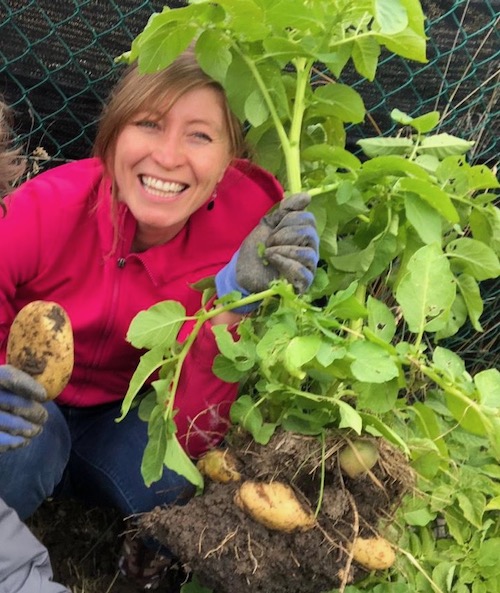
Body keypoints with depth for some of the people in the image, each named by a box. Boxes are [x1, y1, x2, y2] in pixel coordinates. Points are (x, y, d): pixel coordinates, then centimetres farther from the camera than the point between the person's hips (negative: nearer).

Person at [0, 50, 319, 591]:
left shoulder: (234, 238, -21)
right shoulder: (47, 209, -27)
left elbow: (193, 434, -24)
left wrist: (231, 300, -38)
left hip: (112, 419, 2)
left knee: (185, 480, -24)